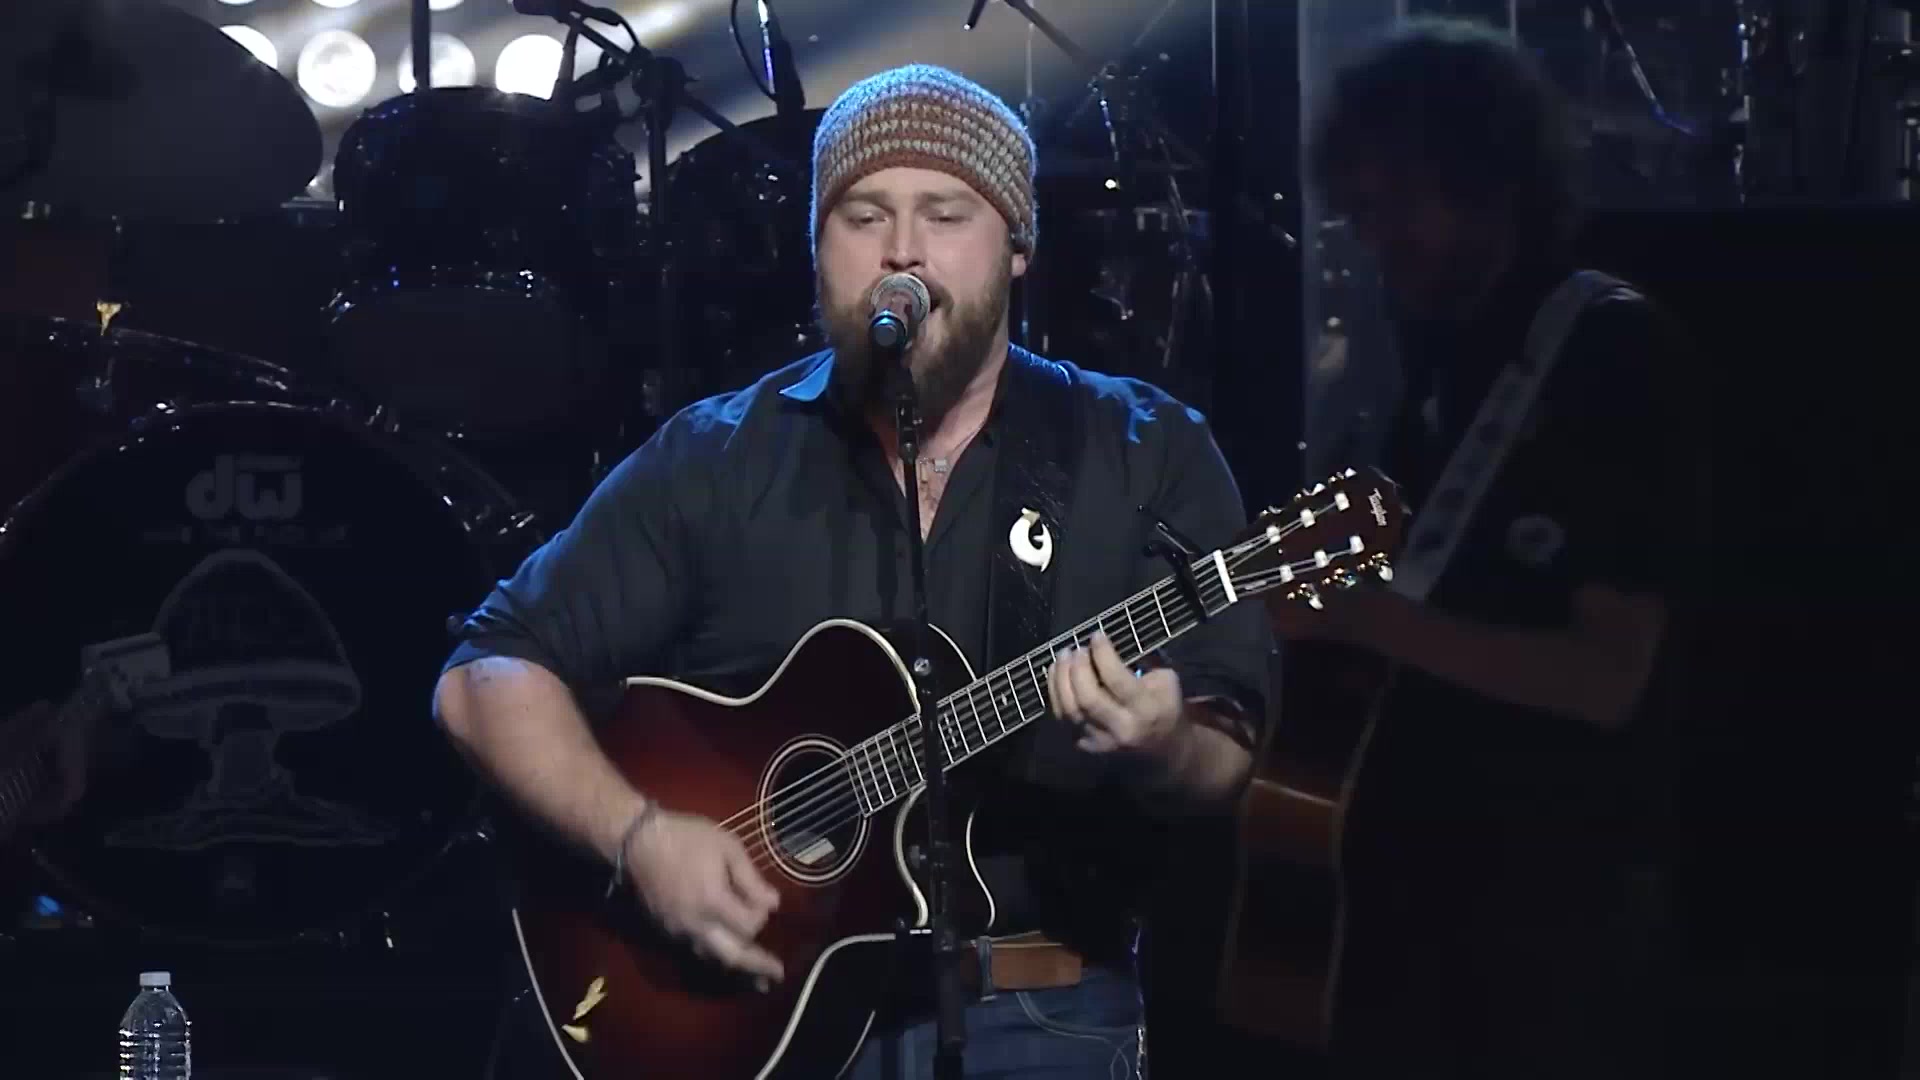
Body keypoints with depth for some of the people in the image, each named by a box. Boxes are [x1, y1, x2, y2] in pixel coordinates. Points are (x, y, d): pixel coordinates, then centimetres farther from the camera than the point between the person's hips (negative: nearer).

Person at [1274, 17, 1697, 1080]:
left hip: (1561, 880, -7)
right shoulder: (1443, 352, 8)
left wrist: (1361, 614, -24)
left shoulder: (1620, 353, -14)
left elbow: (1605, 676, -20)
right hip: (1416, 852, 7)